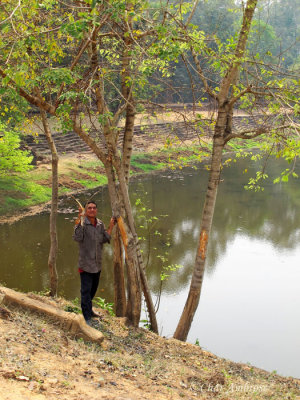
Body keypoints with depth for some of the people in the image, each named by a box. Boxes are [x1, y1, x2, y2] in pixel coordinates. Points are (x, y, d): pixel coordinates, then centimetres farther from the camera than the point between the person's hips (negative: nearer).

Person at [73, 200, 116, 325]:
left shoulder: (100, 224, 5)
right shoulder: (82, 224, -13)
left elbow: (104, 240, -3)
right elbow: (77, 238, -30)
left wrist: (110, 227, -9)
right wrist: (78, 221, -34)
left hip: (97, 263, 7)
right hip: (86, 264, -6)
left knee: (94, 288, 21)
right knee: (86, 291, -4)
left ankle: (88, 309, 40)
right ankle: (87, 317, 4)